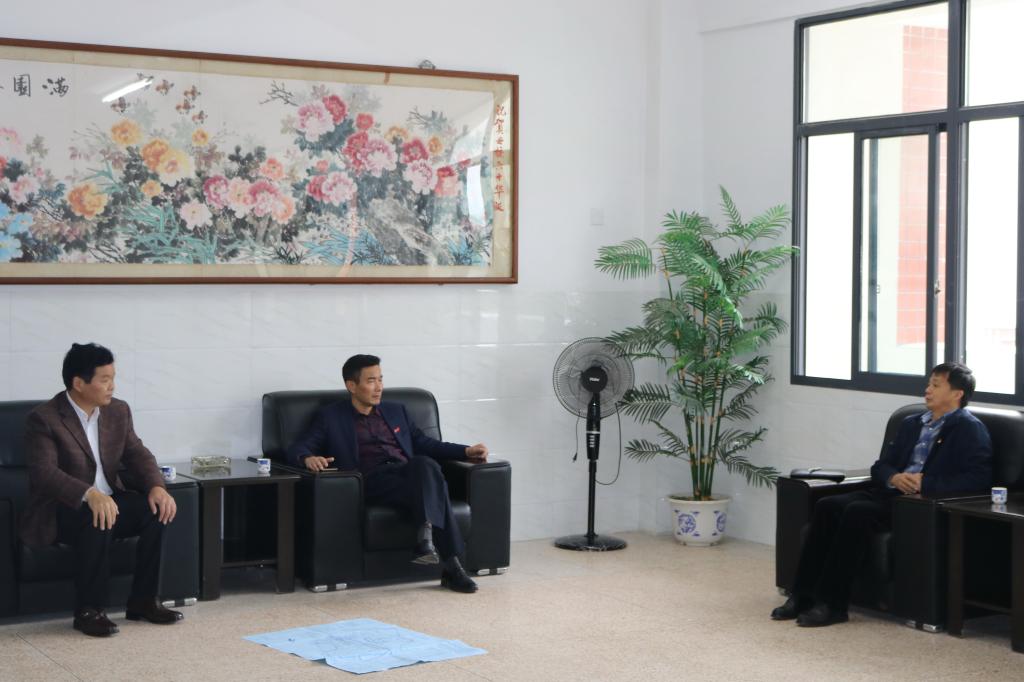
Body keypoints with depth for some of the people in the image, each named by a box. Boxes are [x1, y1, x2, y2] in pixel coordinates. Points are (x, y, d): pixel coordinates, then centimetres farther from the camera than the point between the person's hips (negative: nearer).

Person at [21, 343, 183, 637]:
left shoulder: (118, 411, 5)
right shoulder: (43, 419, -15)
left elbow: (137, 453, 3)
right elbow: (45, 472, -27)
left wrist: (156, 486, -19)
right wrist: (90, 495, -43)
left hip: (108, 499, 6)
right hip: (60, 509, -6)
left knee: (158, 509, -19)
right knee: (97, 521, -37)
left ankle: (142, 601, -9)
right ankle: (88, 610, -24)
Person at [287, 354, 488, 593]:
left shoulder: (395, 411, 30)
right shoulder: (330, 417, 16)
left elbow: (425, 444, 28)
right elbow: (298, 448, 6)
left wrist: (466, 451, 12)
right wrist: (308, 458, -20)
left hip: (408, 473, 4)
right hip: (372, 481, -4)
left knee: (425, 464, -36)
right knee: (430, 485, -35)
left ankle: (426, 538, -44)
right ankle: (450, 564, -42)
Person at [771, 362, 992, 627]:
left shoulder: (970, 430, 1)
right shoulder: (912, 424, 23)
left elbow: (979, 478, -13)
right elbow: (880, 466, 20)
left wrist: (926, 483, -20)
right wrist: (894, 477, -4)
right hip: (891, 492, 7)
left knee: (857, 512, -30)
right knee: (827, 506, -17)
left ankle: (831, 604, -26)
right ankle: (802, 595, -19)